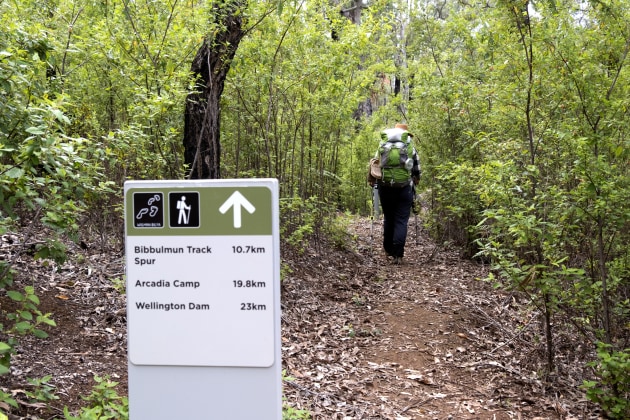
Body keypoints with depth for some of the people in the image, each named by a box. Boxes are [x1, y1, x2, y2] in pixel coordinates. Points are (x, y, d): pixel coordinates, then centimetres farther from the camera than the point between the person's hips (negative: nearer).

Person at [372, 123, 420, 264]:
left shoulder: (382, 145, 12)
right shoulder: (409, 146, 9)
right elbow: (417, 167, 15)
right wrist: (415, 180, 32)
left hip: (384, 187, 2)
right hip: (404, 187, -2)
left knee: (388, 218, 17)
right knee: (401, 221, 1)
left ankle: (388, 250, 25)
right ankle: (398, 255, -6)